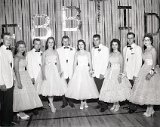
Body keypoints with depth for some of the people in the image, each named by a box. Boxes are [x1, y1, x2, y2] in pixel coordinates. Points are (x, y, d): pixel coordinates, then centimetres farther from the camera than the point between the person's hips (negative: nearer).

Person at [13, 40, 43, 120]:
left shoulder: (23, 56, 10)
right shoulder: (17, 57, -13)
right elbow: (16, 70, -17)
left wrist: (30, 77, 12)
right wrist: (19, 82, -20)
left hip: (26, 77, 8)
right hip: (20, 77, -8)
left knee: (26, 94, 13)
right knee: (22, 95, 1)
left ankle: (21, 112, 26)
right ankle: (20, 113, 17)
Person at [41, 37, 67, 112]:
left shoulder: (55, 52, 9)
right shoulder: (45, 53, 3)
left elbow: (58, 63, 6)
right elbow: (43, 64, 1)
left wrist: (59, 71, -6)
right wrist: (43, 74, -7)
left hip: (55, 71, 2)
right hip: (48, 71, -2)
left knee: (55, 86, 0)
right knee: (49, 87, -2)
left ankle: (51, 103, 20)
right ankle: (52, 105, 10)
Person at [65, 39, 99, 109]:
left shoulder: (87, 53, 5)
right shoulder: (76, 54, 8)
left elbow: (90, 63, 2)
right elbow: (75, 63, 7)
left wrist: (90, 70, -14)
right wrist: (74, 72, 0)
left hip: (86, 70, 0)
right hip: (78, 71, 1)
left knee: (86, 86, -1)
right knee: (78, 86, -3)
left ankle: (84, 101, 18)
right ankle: (82, 102, 12)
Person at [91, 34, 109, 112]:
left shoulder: (105, 49, -4)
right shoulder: (93, 49, 14)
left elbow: (106, 62, -8)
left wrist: (102, 73, -13)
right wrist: (92, 70, 7)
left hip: (101, 74, -5)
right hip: (95, 73, 5)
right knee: (97, 89, 6)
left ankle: (104, 105, 9)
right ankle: (100, 103, 19)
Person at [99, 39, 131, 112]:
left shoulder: (119, 54, -6)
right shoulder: (110, 54, 9)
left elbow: (121, 66, -10)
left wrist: (120, 74, -19)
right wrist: (107, 73, 10)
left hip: (117, 72, -5)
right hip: (110, 73, 5)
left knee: (117, 89, -2)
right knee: (111, 89, 6)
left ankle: (117, 105, 14)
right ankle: (114, 104, 20)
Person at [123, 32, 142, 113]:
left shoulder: (137, 48, -3)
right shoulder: (125, 48, 13)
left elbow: (139, 62, -8)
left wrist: (135, 75, -12)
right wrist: (123, 72, 8)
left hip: (133, 74, -4)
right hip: (126, 74, 4)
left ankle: (133, 107, 13)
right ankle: (129, 105, 18)